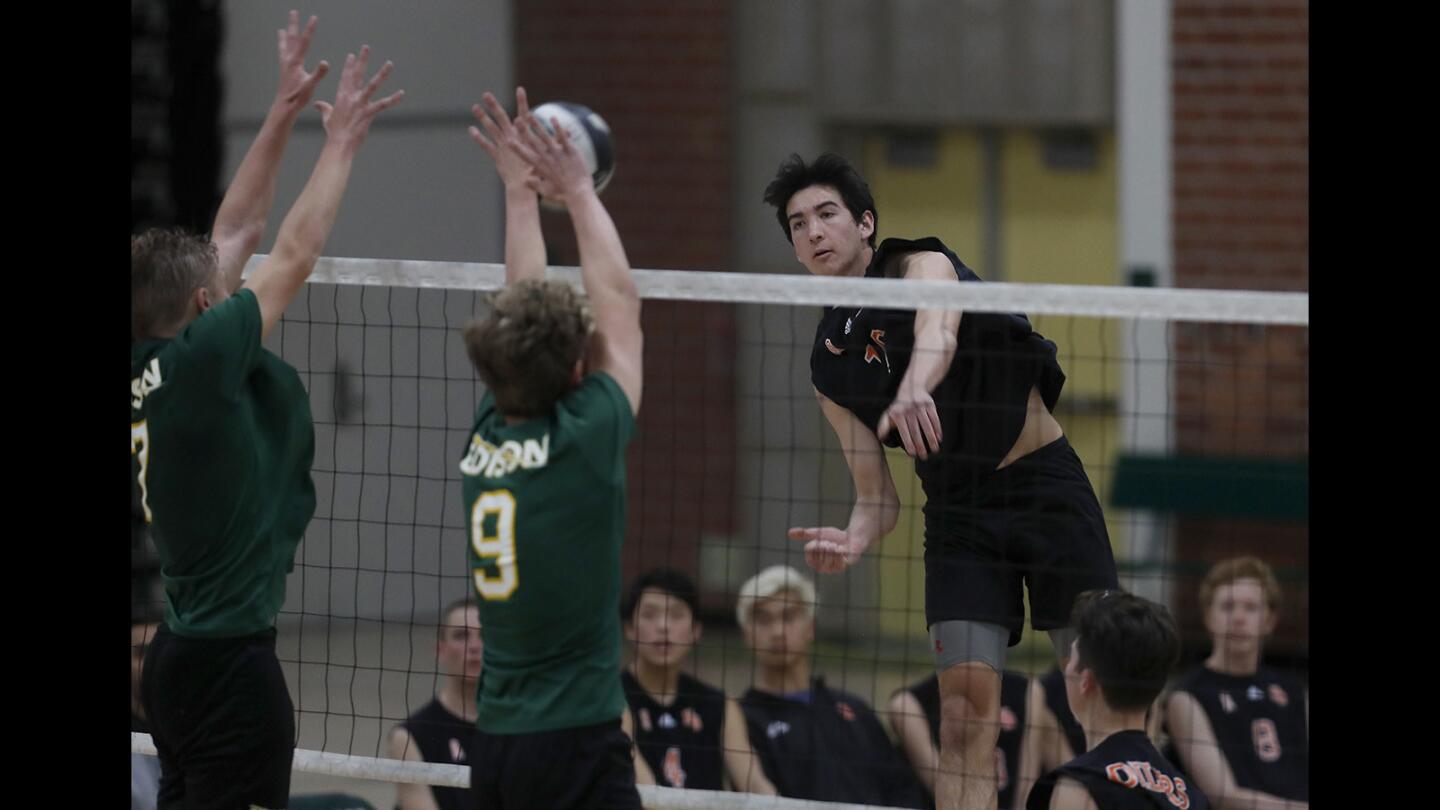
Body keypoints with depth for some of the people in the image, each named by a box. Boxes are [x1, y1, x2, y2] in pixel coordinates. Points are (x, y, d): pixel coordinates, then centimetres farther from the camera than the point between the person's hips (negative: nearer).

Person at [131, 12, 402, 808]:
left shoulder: (151, 367, 8)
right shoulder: (197, 360, -15)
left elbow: (237, 231, 16)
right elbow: (293, 255, -9)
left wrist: (284, 111, 18)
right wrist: (341, 139, 2)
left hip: (178, 654, 10)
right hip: (232, 661, -10)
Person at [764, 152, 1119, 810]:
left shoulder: (922, 263, -5)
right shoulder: (828, 365, 9)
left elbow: (939, 336, -31)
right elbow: (877, 496, 7)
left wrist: (913, 391, -55)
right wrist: (850, 541, -18)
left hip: (1046, 481, -3)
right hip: (957, 514, 4)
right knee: (965, 706, -11)